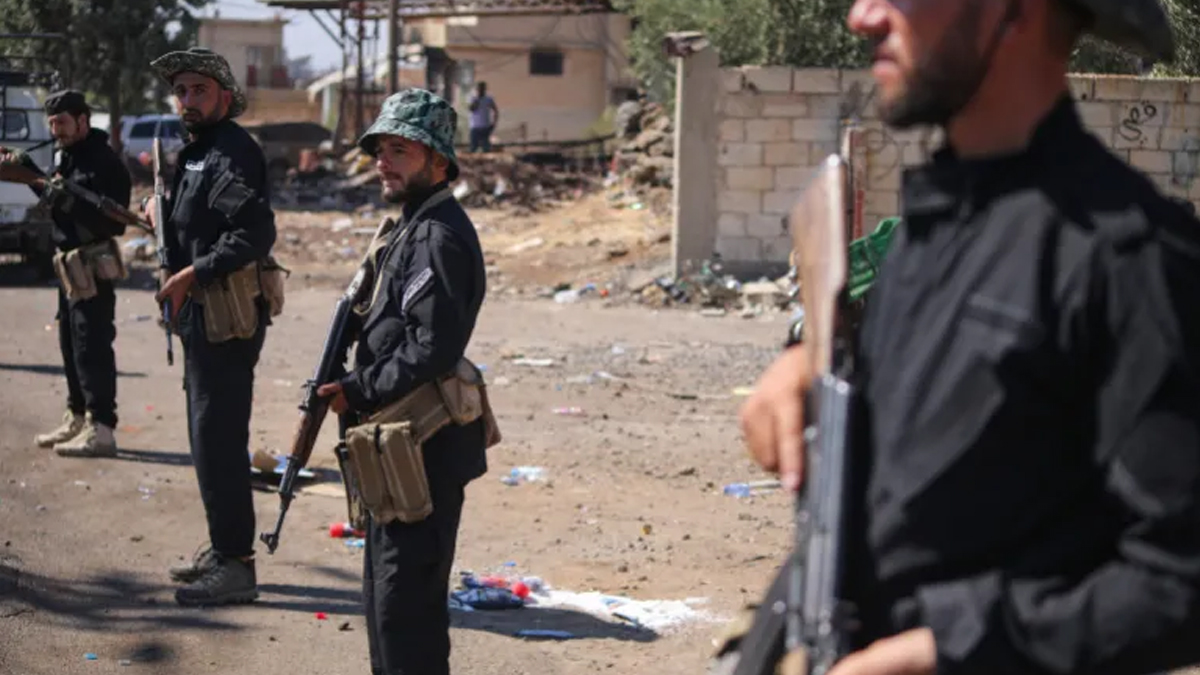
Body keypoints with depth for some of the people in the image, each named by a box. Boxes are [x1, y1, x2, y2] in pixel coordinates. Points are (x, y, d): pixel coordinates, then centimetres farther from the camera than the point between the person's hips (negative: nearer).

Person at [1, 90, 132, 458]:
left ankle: (100, 429, -13)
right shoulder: (68, 156, 13)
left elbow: (111, 220, -23)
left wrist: (68, 201, -29)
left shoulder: (103, 161, -16)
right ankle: (77, 418, 26)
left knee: (92, 345, -12)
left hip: (93, 265, -10)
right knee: (71, 344, 16)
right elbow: (57, 199, 21)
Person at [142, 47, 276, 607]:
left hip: (226, 315, -11)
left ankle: (235, 565, -3)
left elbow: (255, 233, -26)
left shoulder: (233, 152, -15)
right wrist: (165, 211, 7)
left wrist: (192, 275, -26)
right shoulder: (196, 153, 16)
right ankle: (222, 550, 27)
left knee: (218, 437, -8)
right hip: (201, 314, 11)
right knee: (208, 435, 17)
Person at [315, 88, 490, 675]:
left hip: (422, 448, -11)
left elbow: (432, 349, -25)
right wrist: (356, 386, 7)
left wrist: (360, 392, -17)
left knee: (406, 602, -7)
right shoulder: (414, 229, 15)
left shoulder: (438, 238, -17)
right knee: (387, 594, 19)